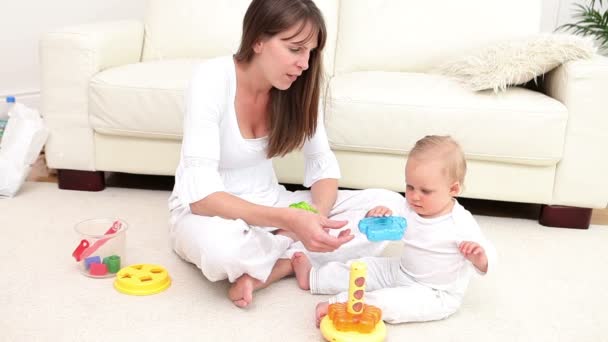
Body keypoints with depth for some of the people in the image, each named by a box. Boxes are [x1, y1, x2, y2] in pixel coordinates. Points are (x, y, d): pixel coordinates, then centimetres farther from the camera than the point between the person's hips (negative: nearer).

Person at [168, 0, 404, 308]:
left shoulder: (298, 86, -8)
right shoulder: (211, 80, -23)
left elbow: (323, 165, -4)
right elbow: (201, 194, -30)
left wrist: (315, 219, -26)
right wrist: (291, 221, -42)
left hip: (269, 205, 5)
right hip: (211, 212, -4)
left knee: (387, 204, -12)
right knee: (219, 244, -43)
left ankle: (266, 270, -17)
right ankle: (297, 258, -10)